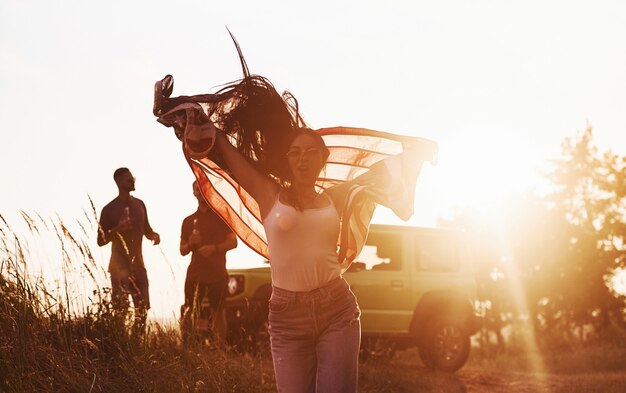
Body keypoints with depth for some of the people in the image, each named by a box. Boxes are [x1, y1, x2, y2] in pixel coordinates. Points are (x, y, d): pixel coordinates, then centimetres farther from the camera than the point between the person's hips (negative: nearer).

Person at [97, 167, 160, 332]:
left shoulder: (139, 204, 10)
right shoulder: (109, 209, -4)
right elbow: (101, 241, -3)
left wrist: (154, 235, -1)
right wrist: (117, 229, -19)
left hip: (138, 264, 5)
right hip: (119, 266, -5)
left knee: (142, 308, 4)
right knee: (120, 310, -13)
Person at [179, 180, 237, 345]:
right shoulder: (189, 221, 15)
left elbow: (233, 242, 0)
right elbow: (182, 251, 15)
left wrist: (214, 248, -16)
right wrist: (190, 244, -8)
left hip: (217, 273, -2)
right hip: (195, 273, 2)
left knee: (218, 311, -2)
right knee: (189, 312, -6)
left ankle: (220, 347, 1)